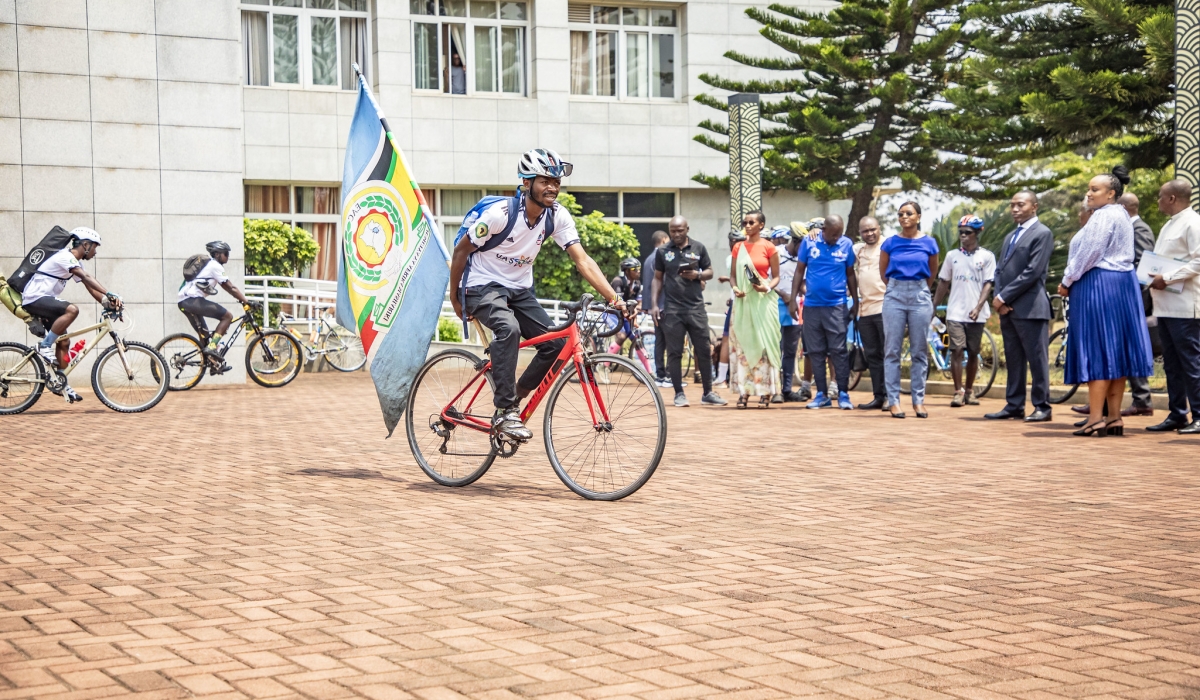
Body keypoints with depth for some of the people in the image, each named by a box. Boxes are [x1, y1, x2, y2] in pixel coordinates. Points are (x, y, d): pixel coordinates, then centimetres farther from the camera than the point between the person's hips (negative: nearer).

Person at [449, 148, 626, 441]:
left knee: (556, 342, -11)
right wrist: (455, 299, -4)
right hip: (483, 286, -6)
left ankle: (515, 396, 12)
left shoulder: (558, 216, -10)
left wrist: (613, 297, -28)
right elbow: (461, 250, -12)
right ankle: (504, 412, -27)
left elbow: (581, 259, -15)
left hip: (519, 289, 6)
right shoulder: (500, 214, -23)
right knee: (509, 328, -35)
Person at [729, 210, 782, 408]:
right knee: (741, 344, 0)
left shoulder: (768, 247, 0)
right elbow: (733, 275, 13)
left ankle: (765, 393, 0)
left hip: (762, 301, -3)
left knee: (763, 344, -3)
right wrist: (735, 287, -7)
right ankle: (743, 392, 2)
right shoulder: (738, 247, 10)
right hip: (743, 301, 3)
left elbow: (776, 276, 2)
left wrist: (767, 288, -17)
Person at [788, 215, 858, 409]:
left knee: (838, 351, -4)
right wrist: (792, 300, 1)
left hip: (836, 306, -2)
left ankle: (843, 393, 2)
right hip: (811, 305, 2)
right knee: (816, 352, 6)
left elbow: (850, 275, 7)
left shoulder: (846, 245, -1)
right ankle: (822, 394, 12)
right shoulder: (809, 243, 0)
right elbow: (799, 271, 5)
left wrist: (855, 302, 6)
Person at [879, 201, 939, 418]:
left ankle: (919, 400, 9)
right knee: (892, 351, -1)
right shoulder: (890, 243, 2)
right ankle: (893, 400, 2)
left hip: (920, 296, 0)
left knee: (919, 352, 3)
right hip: (895, 296, 0)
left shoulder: (929, 243, 2)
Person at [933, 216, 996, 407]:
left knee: (973, 352, 7)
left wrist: (978, 307, -15)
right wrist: (933, 306, 8)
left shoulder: (986, 256, 2)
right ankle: (958, 391, -6)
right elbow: (943, 283, 13)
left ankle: (969, 390, 19)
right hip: (955, 312, 1)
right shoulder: (952, 255, 9)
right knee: (956, 350, -9)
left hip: (976, 314, -1)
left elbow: (988, 284, -3)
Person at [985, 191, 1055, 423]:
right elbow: (999, 270, 18)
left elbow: (1033, 271, -14)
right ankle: (1014, 406, 12)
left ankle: (1042, 407, -1)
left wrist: (1004, 297, -13)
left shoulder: (1042, 234, -5)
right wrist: (998, 297, -1)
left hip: (1030, 307, -8)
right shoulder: (1010, 237, 22)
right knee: (1013, 359, 9)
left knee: (1037, 358, -4)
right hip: (1007, 307, 8)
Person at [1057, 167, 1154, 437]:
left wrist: (1067, 282, -5)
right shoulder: (1121, 215, 17)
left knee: (1096, 352, -9)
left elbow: (1088, 254, -18)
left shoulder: (1104, 216, -14)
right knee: (1114, 351, 8)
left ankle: (1096, 419, -10)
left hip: (1098, 285, -10)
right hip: (1122, 284, 10)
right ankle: (1114, 417, 9)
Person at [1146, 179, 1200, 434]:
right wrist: (1154, 279, 6)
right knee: (1172, 363, 11)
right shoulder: (1170, 225, 19)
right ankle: (1176, 415, 17)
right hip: (1165, 305, 10)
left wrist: (1166, 279, -18)